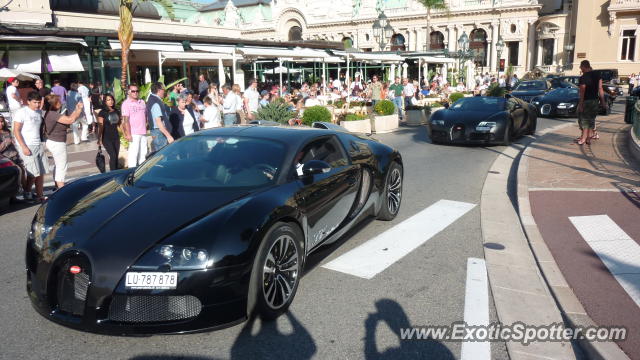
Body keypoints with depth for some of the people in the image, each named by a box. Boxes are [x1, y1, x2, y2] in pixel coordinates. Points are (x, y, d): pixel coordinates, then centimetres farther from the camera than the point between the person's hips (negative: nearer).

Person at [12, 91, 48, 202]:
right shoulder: (22, 112, -8)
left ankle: (40, 196, 11)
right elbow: (16, 131, -11)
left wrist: (41, 142, 14)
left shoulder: (39, 112, 12)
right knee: (34, 173, -8)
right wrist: (23, 147, -17)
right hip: (27, 147, -7)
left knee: (41, 172, 5)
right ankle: (27, 192, 13)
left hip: (38, 146, 7)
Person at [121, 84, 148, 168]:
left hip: (143, 132, 6)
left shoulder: (142, 102, 14)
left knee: (143, 153, 10)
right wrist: (128, 134, -15)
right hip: (134, 133, -6)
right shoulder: (126, 103, -3)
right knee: (133, 153, -7)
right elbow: (126, 120, -9)